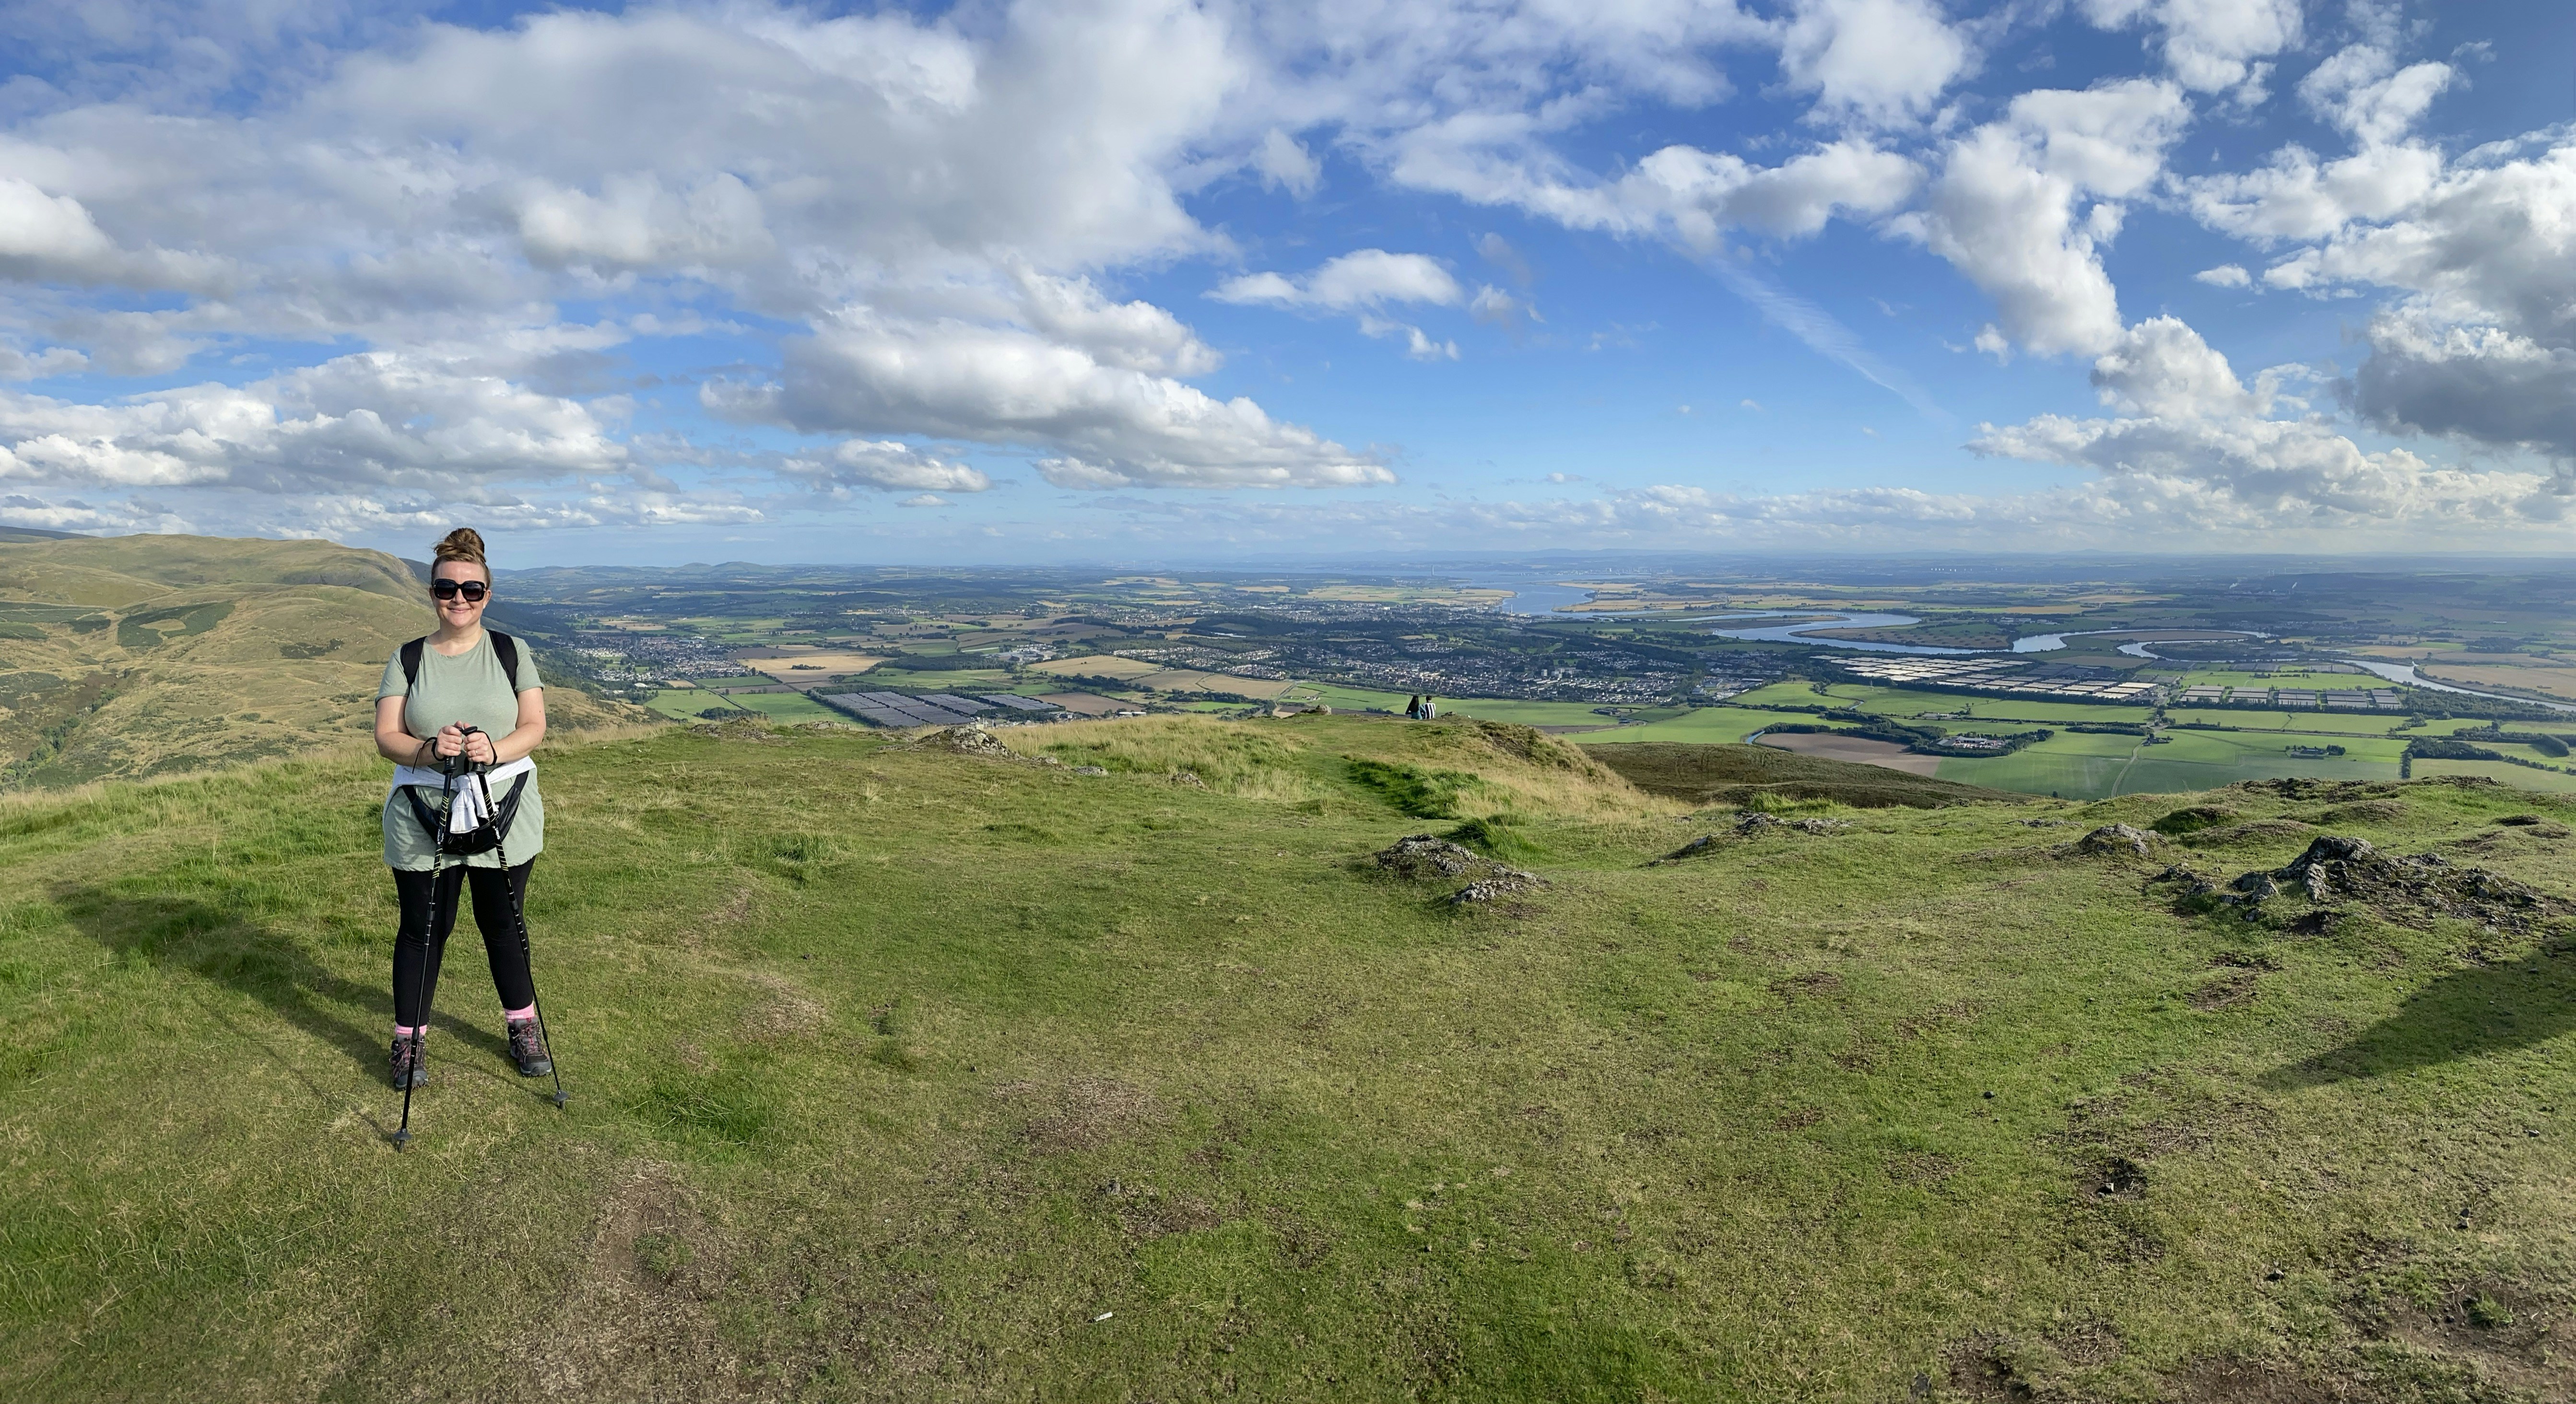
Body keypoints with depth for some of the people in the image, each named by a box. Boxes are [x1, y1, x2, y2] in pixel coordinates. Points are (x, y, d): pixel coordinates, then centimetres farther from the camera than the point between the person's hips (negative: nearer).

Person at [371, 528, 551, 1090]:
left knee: (502, 922, 11)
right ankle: (408, 1041, 23)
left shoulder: (512, 653, 2)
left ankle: (523, 1027, 27)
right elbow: (386, 737, -3)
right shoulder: (407, 659, 3)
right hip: (422, 817, 0)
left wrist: (496, 750, -25)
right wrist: (429, 750, -23)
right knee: (422, 928, 7)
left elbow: (534, 726, -5)